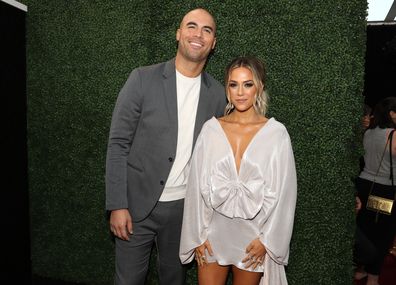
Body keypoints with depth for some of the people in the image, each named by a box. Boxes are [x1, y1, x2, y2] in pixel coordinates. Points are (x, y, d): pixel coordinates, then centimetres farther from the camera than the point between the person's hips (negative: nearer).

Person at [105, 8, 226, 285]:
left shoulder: (217, 93, 1)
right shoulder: (143, 79, -8)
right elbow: (118, 144, -8)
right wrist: (117, 205, -11)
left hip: (184, 207, 3)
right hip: (138, 204, -2)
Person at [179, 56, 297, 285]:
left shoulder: (276, 133, -8)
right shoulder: (211, 129, -4)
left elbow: (283, 191, -5)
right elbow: (197, 185, -1)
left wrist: (266, 238, -5)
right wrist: (198, 234, -1)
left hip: (253, 234, -1)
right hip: (214, 231, 1)